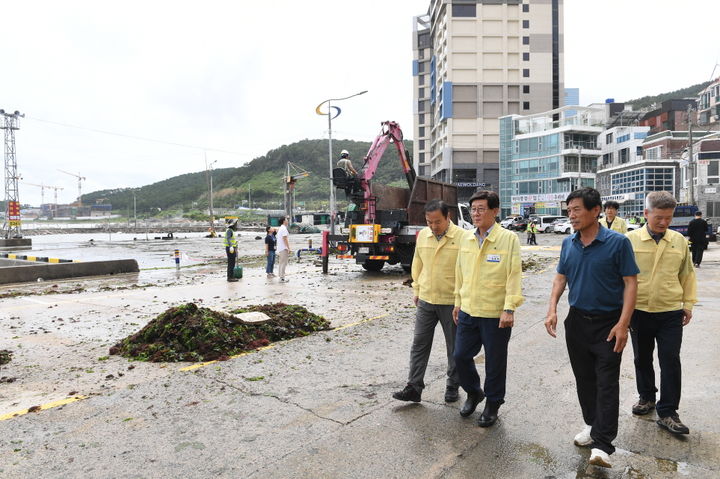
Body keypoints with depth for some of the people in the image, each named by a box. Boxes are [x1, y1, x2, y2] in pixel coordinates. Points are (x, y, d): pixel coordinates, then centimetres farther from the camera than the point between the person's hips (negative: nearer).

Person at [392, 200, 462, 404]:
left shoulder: (461, 237, -13)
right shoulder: (422, 235, 3)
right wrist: (416, 290, 14)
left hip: (451, 302, -4)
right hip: (425, 301, 4)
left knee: (454, 348, 12)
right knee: (419, 344, 6)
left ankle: (452, 387, 29)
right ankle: (414, 388, 15)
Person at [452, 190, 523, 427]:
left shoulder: (509, 238, -10)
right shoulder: (466, 237, 5)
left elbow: (514, 275, -11)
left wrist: (509, 309, -15)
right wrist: (458, 302, 15)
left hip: (496, 314, -5)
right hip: (468, 311, 5)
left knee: (495, 363, 9)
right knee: (461, 356, 11)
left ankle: (493, 404, 32)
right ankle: (474, 393, 38)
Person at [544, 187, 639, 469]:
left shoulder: (617, 242, -12)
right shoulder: (568, 244, 3)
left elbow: (631, 283, -11)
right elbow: (560, 278, 11)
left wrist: (623, 324, -17)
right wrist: (552, 309, -3)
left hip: (607, 323, -5)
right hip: (577, 321, 5)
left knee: (607, 383, -3)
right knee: (584, 378, 15)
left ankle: (602, 444, 1)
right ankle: (592, 424, 32)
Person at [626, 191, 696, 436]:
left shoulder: (679, 241, 2)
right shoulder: (631, 240, -6)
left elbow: (687, 274, 12)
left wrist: (688, 304, 10)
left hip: (671, 313, 1)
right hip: (639, 312, 0)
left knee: (671, 361, 1)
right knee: (642, 358, 14)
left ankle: (668, 412, 12)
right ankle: (646, 397, 35)